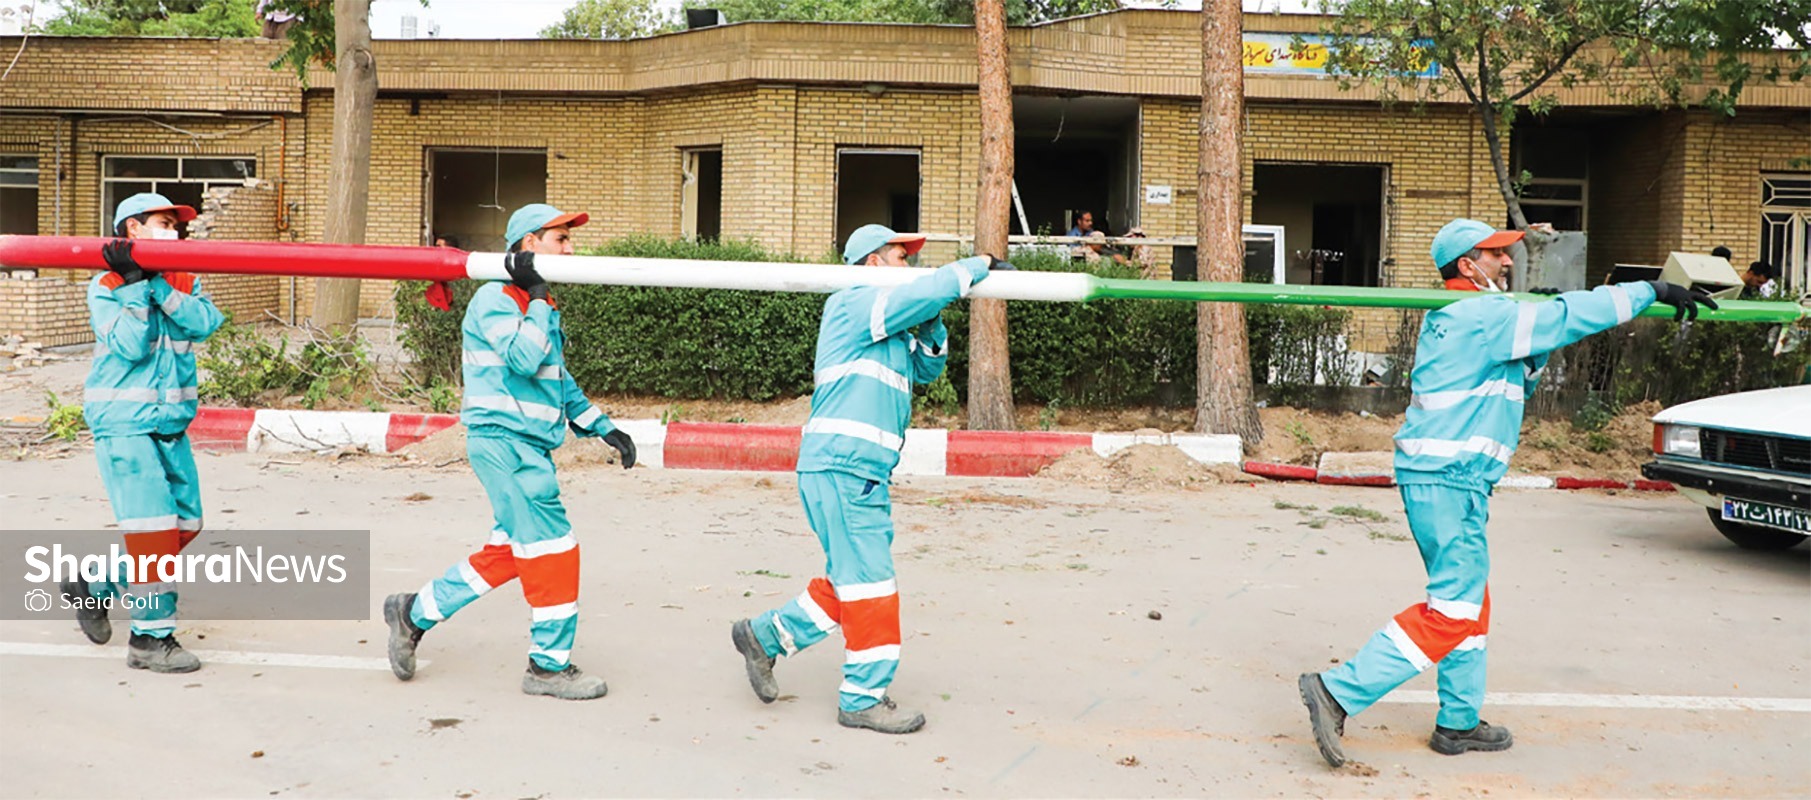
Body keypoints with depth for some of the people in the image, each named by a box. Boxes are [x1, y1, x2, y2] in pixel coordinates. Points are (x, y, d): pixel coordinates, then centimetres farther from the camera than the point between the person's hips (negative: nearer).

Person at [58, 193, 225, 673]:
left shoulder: (184, 281, 11)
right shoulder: (105, 287, -2)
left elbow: (203, 325, -9)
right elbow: (131, 346, -17)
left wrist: (158, 284, -18)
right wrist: (134, 282, -19)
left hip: (171, 422, 6)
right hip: (124, 421, -6)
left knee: (185, 525, 8)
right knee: (153, 526, -12)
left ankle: (95, 587, 27)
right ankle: (150, 637, -3)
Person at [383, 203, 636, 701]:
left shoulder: (539, 306, 18)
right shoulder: (495, 298, -10)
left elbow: (560, 379, 23)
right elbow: (523, 358, -25)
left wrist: (602, 427, 16)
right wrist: (537, 298, -17)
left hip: (529, 445, 10)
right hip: (503, 440, -10)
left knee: (509, 551, 12)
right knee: (552, 548, -7)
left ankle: (414, 612, 26)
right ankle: (549, 665, 4)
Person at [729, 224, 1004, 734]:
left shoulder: (886, 326, 24)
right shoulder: (854, 304, -6)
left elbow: (925, 369, 23)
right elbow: (927, 291, -17)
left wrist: (929, 326, 6)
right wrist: (980, 267, -5)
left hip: (863, 474, 10)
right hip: (841, 467, -10)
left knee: (849, 581, 13)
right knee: (869, 582, -6)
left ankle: (763, 636, 25)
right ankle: (864, 698, 3)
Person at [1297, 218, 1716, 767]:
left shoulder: (1450, 320, 19)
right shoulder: (1483, 315, -11)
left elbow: (1511, 382, 25)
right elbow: (1568, 314, -15)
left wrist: (1535, 359, 9)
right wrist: (1652, 291, -8)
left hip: (1435, 477, 10)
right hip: (1451, 479, -10)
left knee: (1468, 602, 18)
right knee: (1452, 611, -7)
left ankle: (1459, 723, 27)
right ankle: (1339, 692, -11)